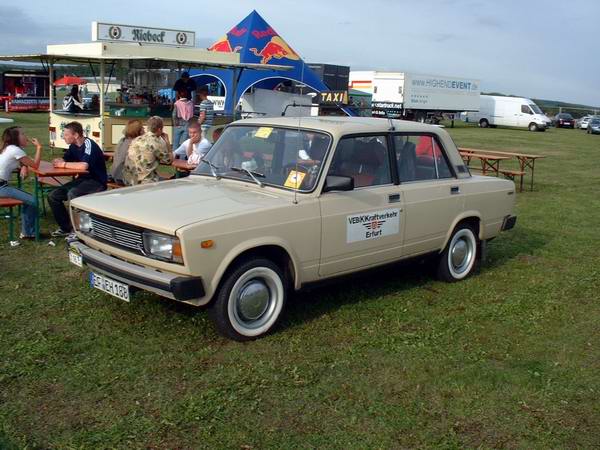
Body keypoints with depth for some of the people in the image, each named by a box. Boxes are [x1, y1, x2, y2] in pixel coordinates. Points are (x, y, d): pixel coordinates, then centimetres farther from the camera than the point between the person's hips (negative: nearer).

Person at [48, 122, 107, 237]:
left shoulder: (89, 145, -20)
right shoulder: (74, 146, 7)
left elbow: (84, 166, -34)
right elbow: (64, 159, 20)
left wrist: (64, 164, -20)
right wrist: (58, 161, -6)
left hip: (97, 182, -9)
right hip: (83, 179, 9)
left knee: (72, 194, -34)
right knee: (53, 196, -1)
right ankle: (66, 228, 10)